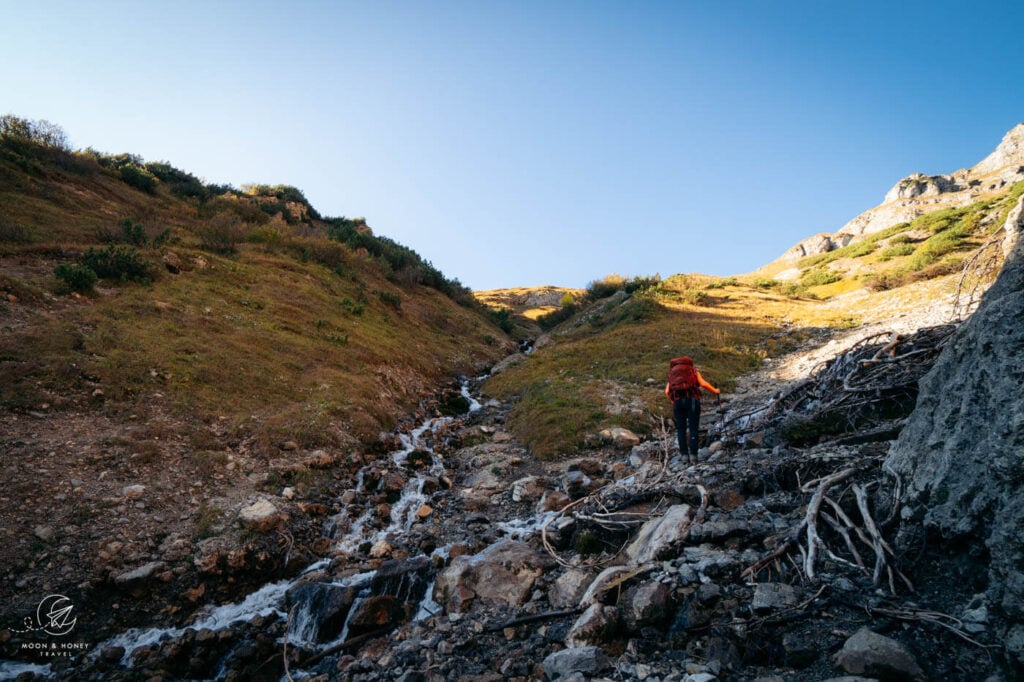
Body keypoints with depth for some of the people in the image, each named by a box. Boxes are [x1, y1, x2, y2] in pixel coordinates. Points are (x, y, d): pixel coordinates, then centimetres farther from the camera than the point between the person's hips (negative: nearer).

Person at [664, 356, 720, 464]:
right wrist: (715, 391, 16)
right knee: (693, 429, 3)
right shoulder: (693, 370, 19)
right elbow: (703, 384, 0)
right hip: (692, 400, -1)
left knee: (681, 429, 11)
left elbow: (667, 392, 6)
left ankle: (685, 455, 4)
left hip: (678, 401, 2)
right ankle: (693, 455, -6)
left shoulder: (672, 374, 23)